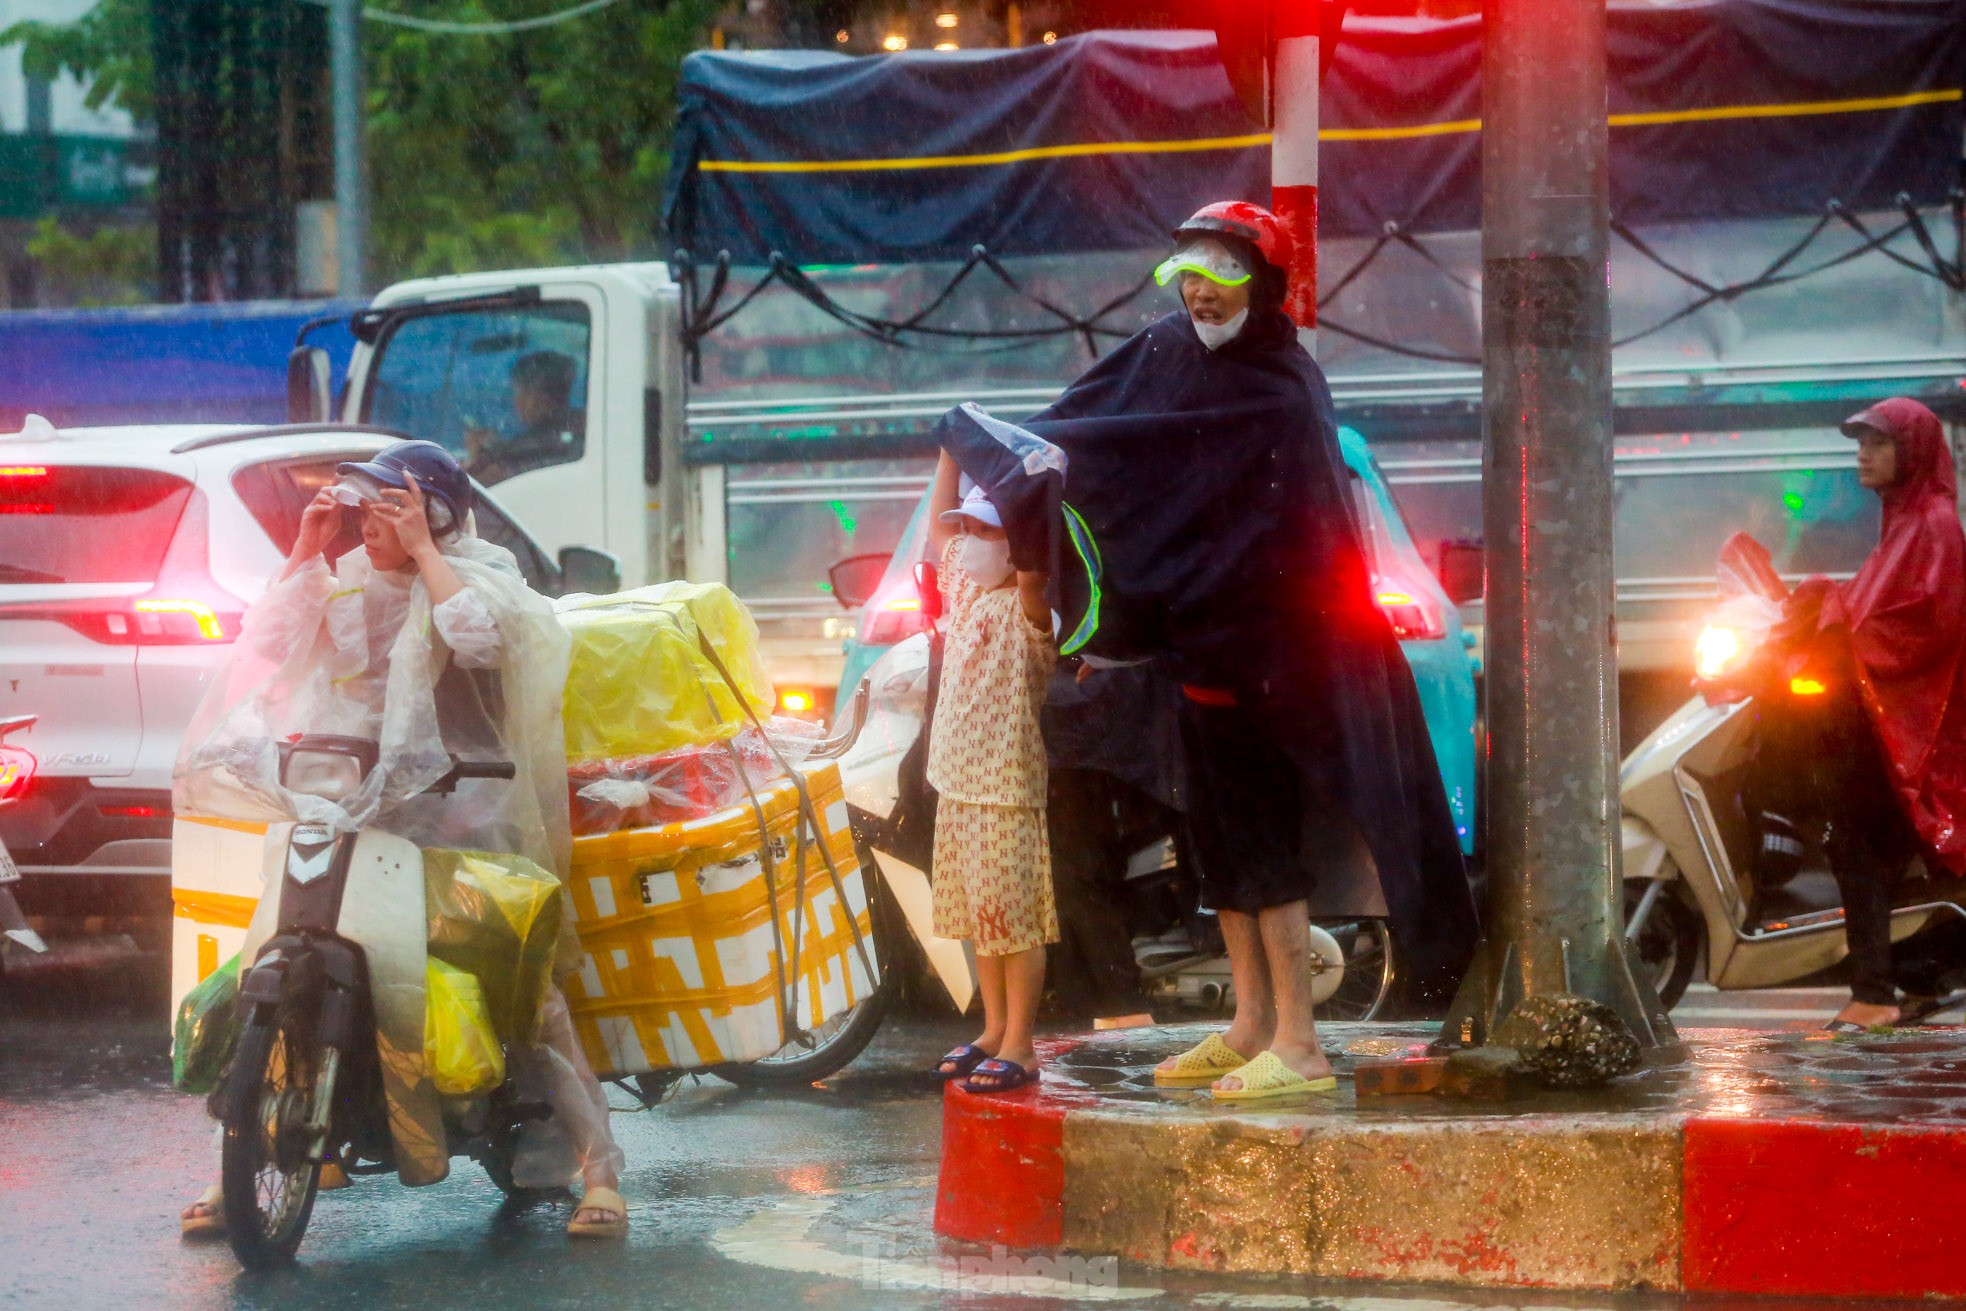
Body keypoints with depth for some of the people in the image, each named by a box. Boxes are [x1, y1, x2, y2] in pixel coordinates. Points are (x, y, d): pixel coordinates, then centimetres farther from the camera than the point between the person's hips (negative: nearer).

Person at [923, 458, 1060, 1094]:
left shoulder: (1026, 605, -11)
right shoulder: (965, 586, 13)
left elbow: (1031, 571, -34)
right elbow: (939, 522, 27)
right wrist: (951, 453, 22)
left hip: (1008, 785, -8)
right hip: (958, 779, 8)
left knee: (1013, 918, -7)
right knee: (979, 917, 13)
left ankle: (1019, 1047, -6)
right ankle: (994, 1031, 20)